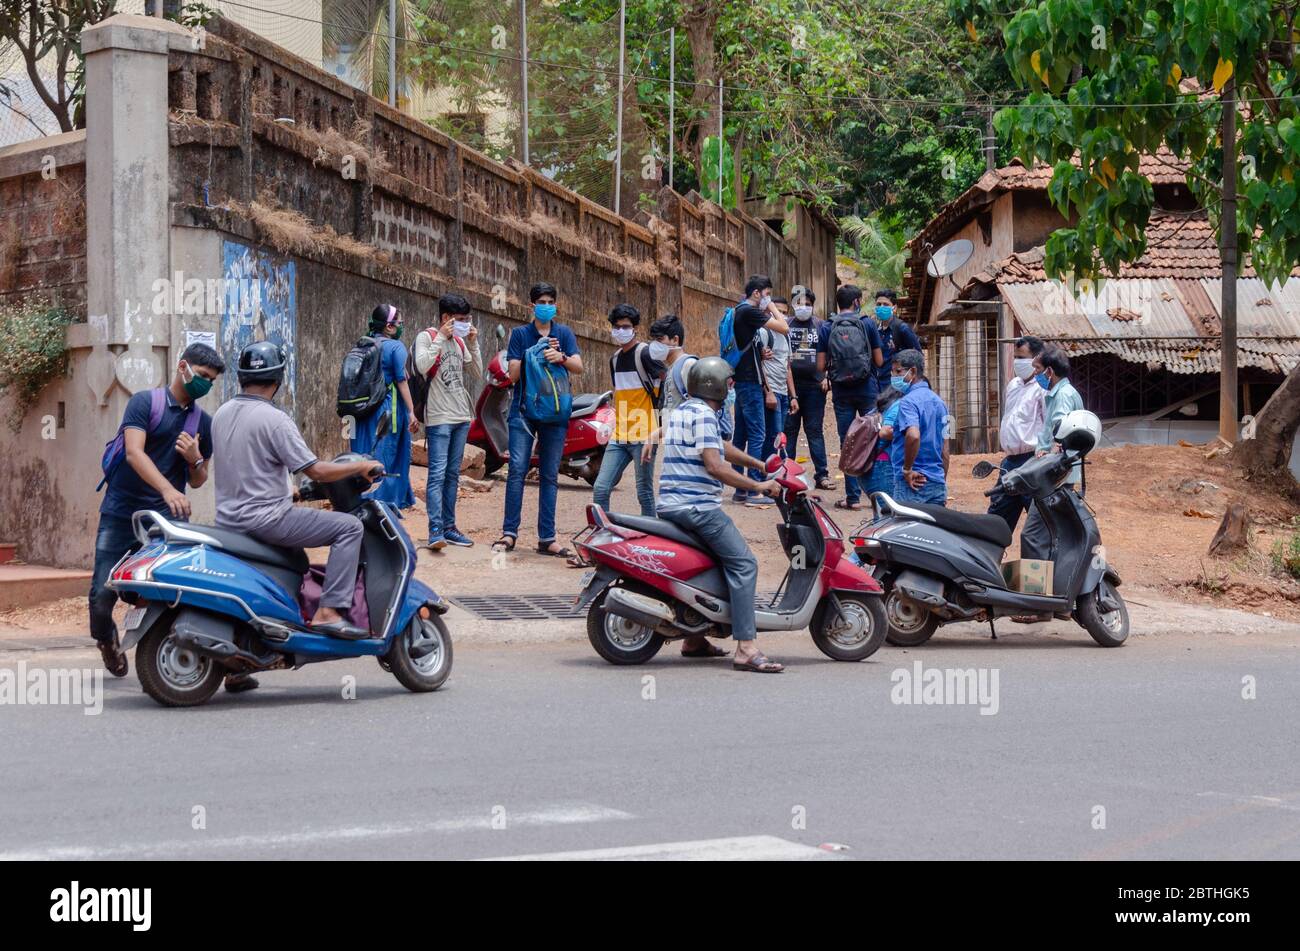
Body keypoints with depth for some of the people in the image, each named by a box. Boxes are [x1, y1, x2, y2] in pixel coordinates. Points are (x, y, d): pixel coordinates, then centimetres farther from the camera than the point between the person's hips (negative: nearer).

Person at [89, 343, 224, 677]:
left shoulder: (204, 423, 15)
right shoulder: (144, 403, 0)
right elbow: (134, 452, -15)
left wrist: (196, 459, -3)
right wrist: (167, 489, -31)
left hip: (166, 518, 3)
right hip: (121, 514, -3)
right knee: (102, 593, -2)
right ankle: (105, 638, 28)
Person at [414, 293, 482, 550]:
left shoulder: (460, 342, 14)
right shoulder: (427, 337, -5)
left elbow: (477, 373, 13)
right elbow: (422, 366, -21)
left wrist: (473, 344, 2)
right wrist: (441, 338, -19)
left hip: (461, 417, 7)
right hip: (439, 417, -7)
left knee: (452, 474, 10)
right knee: (437, 474, -14)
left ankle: (449, 526, 15)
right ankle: (435, 531, -21)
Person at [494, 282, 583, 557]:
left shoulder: (564, 334, 11)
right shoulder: (520, 334, 7)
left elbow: (578, 367, -1)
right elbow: (514, 374, -1)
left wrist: (560, 357, -21)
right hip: (524, 410, -2)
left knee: (550, 476, 4)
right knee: (517, 470, -10)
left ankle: (547, 538, 5)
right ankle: (509, 532, -7)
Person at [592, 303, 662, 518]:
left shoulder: (644, 353, -7)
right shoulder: (615, 358, 17)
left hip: (643, 436, -7)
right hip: (619, 436, 7)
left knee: (644, 493, -2)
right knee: (600, 488, -1)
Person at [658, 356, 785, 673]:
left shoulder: (681, 411, 19)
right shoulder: (703, 415, -11)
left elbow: (721, 447, 28)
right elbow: (715, 466, -20)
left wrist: (761, 465, 25)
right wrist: (757, 486, -15)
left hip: (670, 504, 10)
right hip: (698, 505, -10)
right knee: (743, 564, -12)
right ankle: (746, 648, -22)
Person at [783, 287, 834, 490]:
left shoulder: (821, 326, 7)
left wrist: (827, 377, -5)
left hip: (814, 386, 0)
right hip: (790, 385, 0)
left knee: (814, 430, 3)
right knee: (788, 430, 4)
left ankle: (822, 473, 5)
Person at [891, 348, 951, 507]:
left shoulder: (908, 402, -11)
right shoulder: (938, 400, 16)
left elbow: (913, 436, -30)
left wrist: (907, 469, -19)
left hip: (914, 484, -8)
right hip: (938, 483, 8)